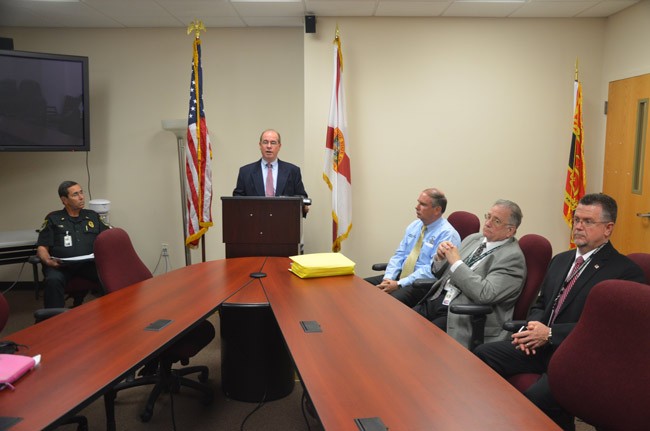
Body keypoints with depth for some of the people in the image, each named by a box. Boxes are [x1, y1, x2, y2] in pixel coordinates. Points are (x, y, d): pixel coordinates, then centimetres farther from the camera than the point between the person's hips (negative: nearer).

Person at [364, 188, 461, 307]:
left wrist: (399, 284, -23)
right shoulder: (414, 226, 11)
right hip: (401, 275, 8)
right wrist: (388, 278, -8)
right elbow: (399, 255, 10)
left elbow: (433, 270, -20)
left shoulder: (447, 234, -13)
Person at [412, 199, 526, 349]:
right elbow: (440, 273, 19)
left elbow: (485, 294, -22)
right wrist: (440, 257, -4)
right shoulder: (474, 239, 13)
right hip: (435, 300, 7)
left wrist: (457, 262, -17)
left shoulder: (513, 257, -9)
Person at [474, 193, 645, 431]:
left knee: (533, 400, -31)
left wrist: (550, 333, -18)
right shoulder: (560, 260, 18)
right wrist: (531, 327, -3)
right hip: (541, 344, 7)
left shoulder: (626, 271, -6)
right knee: (483, 354, -14)